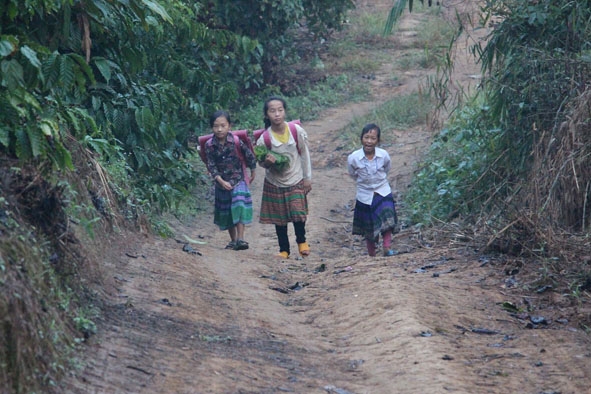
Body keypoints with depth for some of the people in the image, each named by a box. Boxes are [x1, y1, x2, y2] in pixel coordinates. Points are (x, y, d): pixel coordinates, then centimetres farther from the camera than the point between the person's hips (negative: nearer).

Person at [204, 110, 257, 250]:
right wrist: (221, 181, -19)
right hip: (221, 182, 3)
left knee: (239, 206, -20)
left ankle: (240, 238, -19)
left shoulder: (236, 141, -13)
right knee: (225, 212, 11)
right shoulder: (209, 145, -9)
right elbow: (211, 166, -9)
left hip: (238, 180, -3)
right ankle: (233, 240, 25)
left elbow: (249, 156, 0)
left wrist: (252, 171, 12)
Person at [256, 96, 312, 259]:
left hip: (296, 181, -1)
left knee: (298, 214, -10)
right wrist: (267, 162, -25)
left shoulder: (297, 131, -14)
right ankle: (284, 250, 26)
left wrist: (308, 178, 2)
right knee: (279, 218, 9)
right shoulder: (264, 139, -15)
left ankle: (301, 241, 18)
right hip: (274, 183, 1)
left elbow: (305, 155, -2)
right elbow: (261, 162, -1)